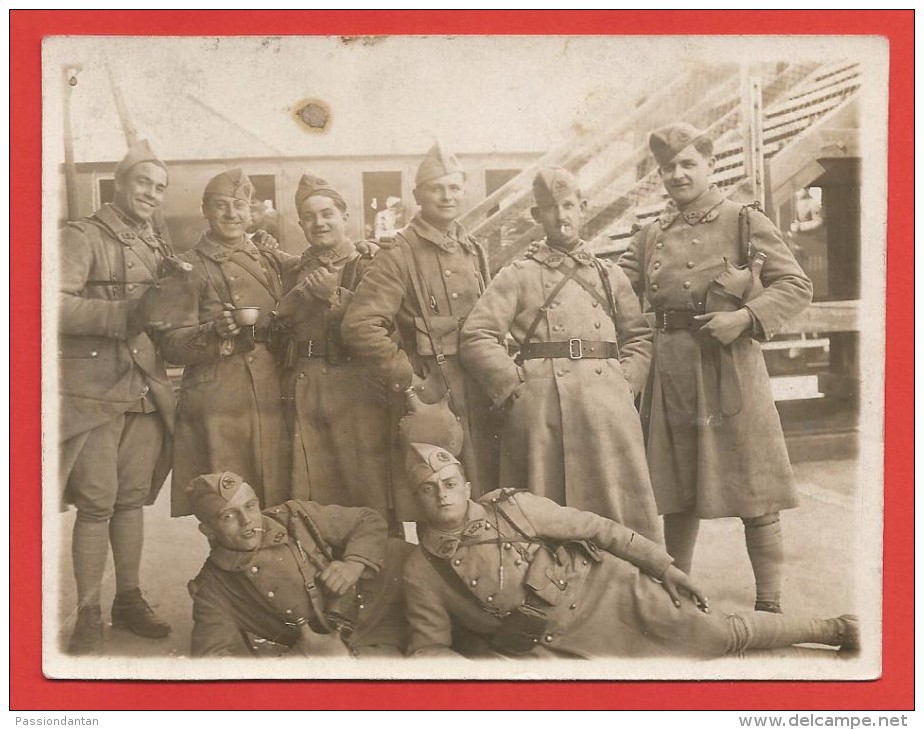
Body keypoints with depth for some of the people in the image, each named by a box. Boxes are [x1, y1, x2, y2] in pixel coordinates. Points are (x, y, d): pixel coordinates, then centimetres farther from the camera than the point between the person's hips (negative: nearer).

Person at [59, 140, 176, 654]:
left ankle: (130, 599, 22)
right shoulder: (83, 236, -3)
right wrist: (123, 313, -27)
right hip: (94, 393, -5)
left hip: (146, 393, 6)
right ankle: (88, 614, 7)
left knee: (133, 499, 11)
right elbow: (60, 306, -17)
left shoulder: (159, 248, 17)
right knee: (96, 503, -3)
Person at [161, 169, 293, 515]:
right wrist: (214, 331, -19)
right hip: (216, 405, -3)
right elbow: (171, 346, 0)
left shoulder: (272, 261, 15)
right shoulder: (187, 267, 3)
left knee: (276, 504, 4)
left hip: (271, 403, 4)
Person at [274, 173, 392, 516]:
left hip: (358, 392, -3)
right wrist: (308, 289, -9)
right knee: (311, 497, 2)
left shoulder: (368, 266, 5)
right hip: (305, 394, 3)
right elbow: (280, 318, 4)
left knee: (368, 490, -5)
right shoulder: (296, 272, 17)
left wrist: (334, 295, -13)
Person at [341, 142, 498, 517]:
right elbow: (360, 325, -18)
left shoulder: (473, 251, 13)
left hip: (477, 396, 7)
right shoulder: (399, 254, -9)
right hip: (429, 394, -7)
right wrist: (404, 380, -15)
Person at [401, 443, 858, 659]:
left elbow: (596, 528, -1)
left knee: (724, 633, -1)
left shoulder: (514, 507, -7)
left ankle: (834, 629, 20)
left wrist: (661, 564, 1)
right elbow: (427, 646, -1)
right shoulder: (421, 573, -6)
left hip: (607, 589, -1)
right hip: (552, 647, 1)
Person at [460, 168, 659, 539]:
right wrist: (517, 387, -7)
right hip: (541, 410, -2)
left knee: (620, 516, 2)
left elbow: (640, 335, 18)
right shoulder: (517, 276, 7)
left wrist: (626, 382, 3)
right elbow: (477, 337, -2)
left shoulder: (610, 275, 17)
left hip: (609, 408, 3)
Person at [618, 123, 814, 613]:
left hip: (732, 371, -4)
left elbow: (797, 286, -2)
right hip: (671, 375, 4)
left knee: (754, 494, 2)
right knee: (676, 497, 11)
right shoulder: (651, 236, 14)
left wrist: (745, 317, -16)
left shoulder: (745, 223, 1)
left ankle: (769, 605, 15)